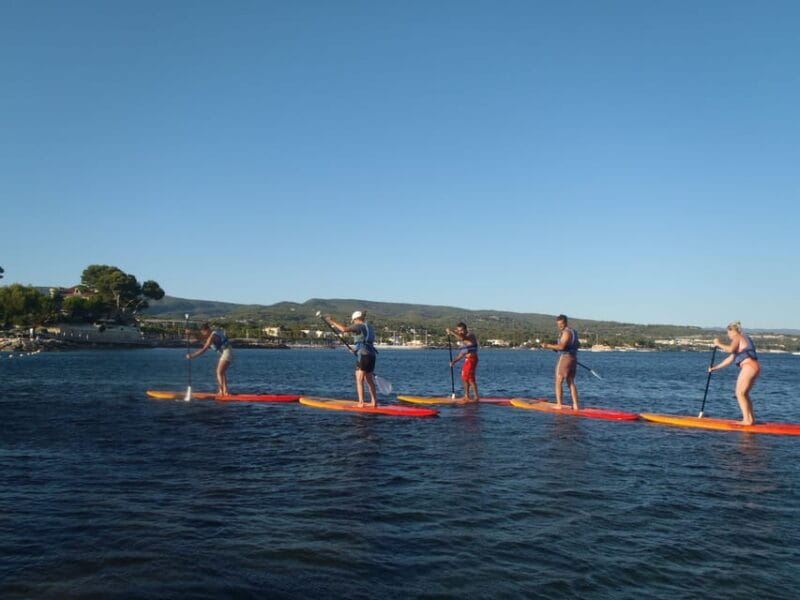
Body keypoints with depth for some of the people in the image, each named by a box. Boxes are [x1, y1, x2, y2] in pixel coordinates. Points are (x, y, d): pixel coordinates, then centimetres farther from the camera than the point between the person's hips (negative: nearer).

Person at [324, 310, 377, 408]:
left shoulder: (359, 326, -7)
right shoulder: (370, 327, 19)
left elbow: (344, 329, -20)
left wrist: (332, 322, -12)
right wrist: (358, 350, 30)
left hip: (363, 355, -9)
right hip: (371, 355, 9)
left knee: (359, 380, -5)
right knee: (369, 380, 16)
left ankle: (361, 402, -10)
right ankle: (374, 402, 20)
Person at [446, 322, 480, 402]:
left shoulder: (470, 335, -10)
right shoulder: (463, 340, 18)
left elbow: (462, 338, -33)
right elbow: (462, 353, 20)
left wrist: (451, 332, -28)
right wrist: (454, 361, 13)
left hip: (472, 359, -10)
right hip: (467, 359, 10)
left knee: (470, 378, -13)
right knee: (464, 378, 15)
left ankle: (476, 397, -11)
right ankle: (467, 396, 24)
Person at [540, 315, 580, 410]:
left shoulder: (566, 332, -14)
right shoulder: (574, 331, 17)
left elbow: (561, 346, -25)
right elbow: (578, 345, 30)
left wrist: (548, 346, -20)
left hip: (565, 358, -9)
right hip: (573, 359, 9)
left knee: (558, 383, -4)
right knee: (571, 382, 12)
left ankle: (559, 405, -6)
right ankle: (576, 405, 10)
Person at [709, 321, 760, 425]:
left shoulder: (738, 337, 0)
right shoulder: (743, 339, 28)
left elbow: (730, 349, -23)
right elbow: (731, 358, 28)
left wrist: (719, 344, -7)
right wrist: (715, 368, 28)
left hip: (749, 366, -10)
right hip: (755, 367, 10)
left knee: (740, 393, -7)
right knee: (744, 394, 16)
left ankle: (747, 420, -10)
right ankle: (751, 419, 17)